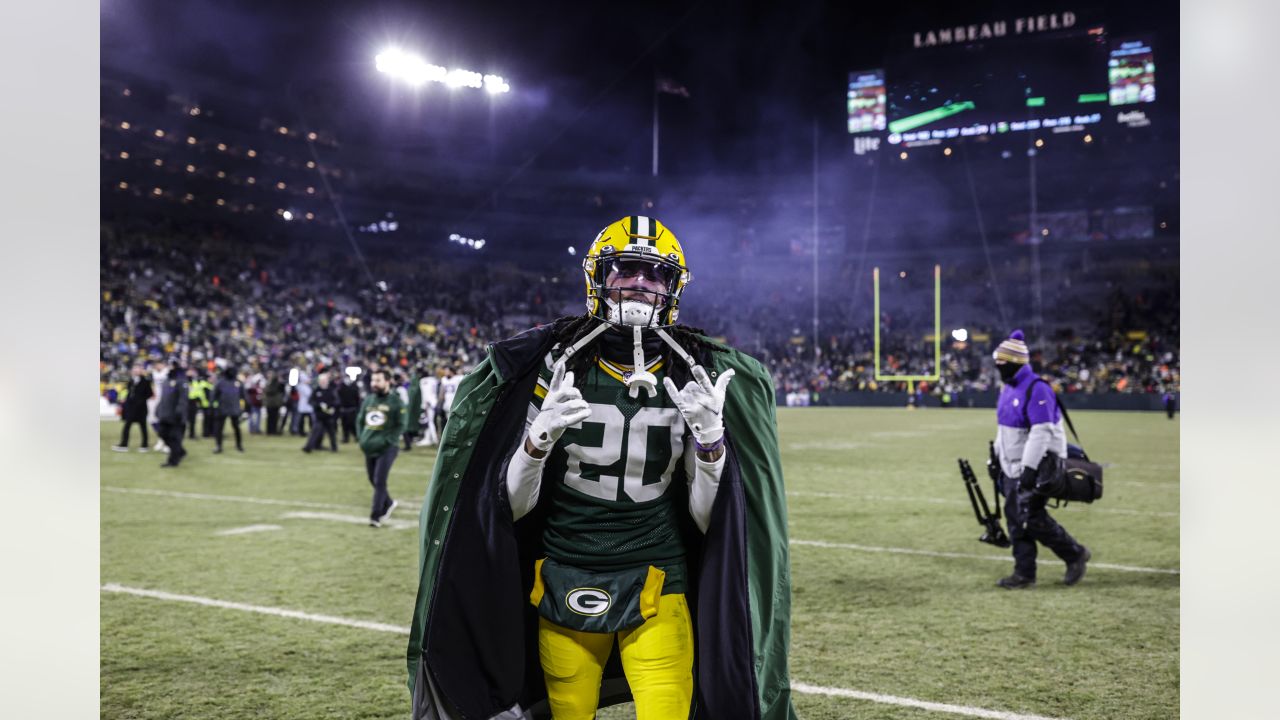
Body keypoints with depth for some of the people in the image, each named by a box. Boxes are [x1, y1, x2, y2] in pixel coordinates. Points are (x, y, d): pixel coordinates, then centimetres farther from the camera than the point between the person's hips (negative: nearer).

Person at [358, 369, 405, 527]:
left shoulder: (395, 401, -8)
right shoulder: (368, 400, 10)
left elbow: (400, 425, -10)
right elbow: (360, 420, 18)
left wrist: (385, 440, -17)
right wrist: (362, 438, 5)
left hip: (386, 448, -6)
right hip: (369, 448, 6)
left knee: (379, 481, -9)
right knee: (373, 481, 14)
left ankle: (375, 516, -4)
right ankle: (389, 504, 36)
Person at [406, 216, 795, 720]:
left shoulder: (694, 379, -3)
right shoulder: (556, 366, -6)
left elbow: (709, 518, -3)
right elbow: (512, 506, -4)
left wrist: (712, 441, -20)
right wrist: (539, 438, -22)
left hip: (656, 590, 0)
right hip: (566, 586, 1)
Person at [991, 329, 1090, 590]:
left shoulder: (1036, 389, -18)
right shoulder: (1008, 389, 12)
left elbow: (1041, 432, -24)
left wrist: (1029, 468, -27)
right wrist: (998, 459, 20)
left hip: (1036, 465, -9)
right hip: (1013, 467, 9)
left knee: (1032, 519, -9)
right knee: (1016, 518, 7)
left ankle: (1076, 555, 10)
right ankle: (1024, 573, 14)